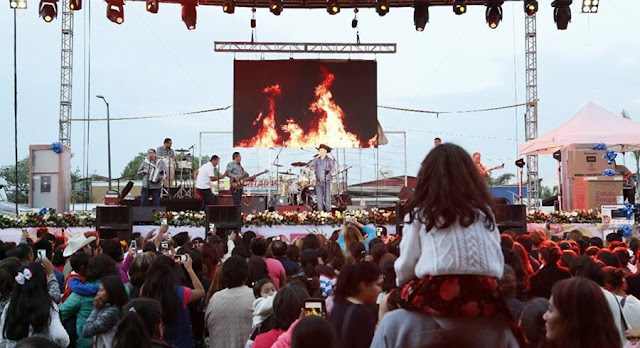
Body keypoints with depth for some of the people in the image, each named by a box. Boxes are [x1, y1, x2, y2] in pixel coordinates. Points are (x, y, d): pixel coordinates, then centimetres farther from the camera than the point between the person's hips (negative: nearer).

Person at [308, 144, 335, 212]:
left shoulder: (329, 160, 1)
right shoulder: (317, 160, 13)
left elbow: (333, 167, -12)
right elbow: (310, 165, 0)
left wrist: (330, 171, -33)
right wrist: (317, 157, -2)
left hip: (326, 182, -4)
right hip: (318, 182, 4)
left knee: (327, 199, -6)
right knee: (319, 199, 4)